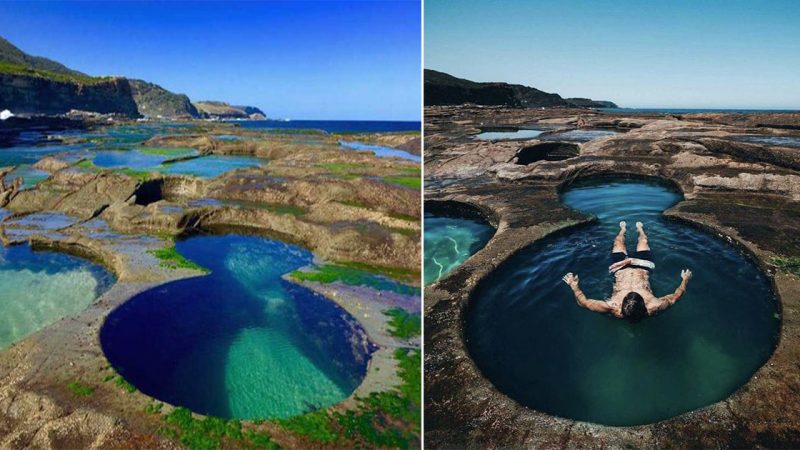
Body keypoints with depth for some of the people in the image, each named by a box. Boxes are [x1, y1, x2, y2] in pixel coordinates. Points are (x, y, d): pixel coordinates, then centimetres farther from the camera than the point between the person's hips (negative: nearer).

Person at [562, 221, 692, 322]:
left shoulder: (613, 308, -46)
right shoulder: (653, 307, -43)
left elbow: (584, 302, -34)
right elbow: (675, 297, -22)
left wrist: (573, 285, -24)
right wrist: (685, 280, -12)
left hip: (621, 269, -1)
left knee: (618, 242, 26)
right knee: (643, 241, 28)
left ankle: (623, 229, 63)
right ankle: (639, 228, 65)